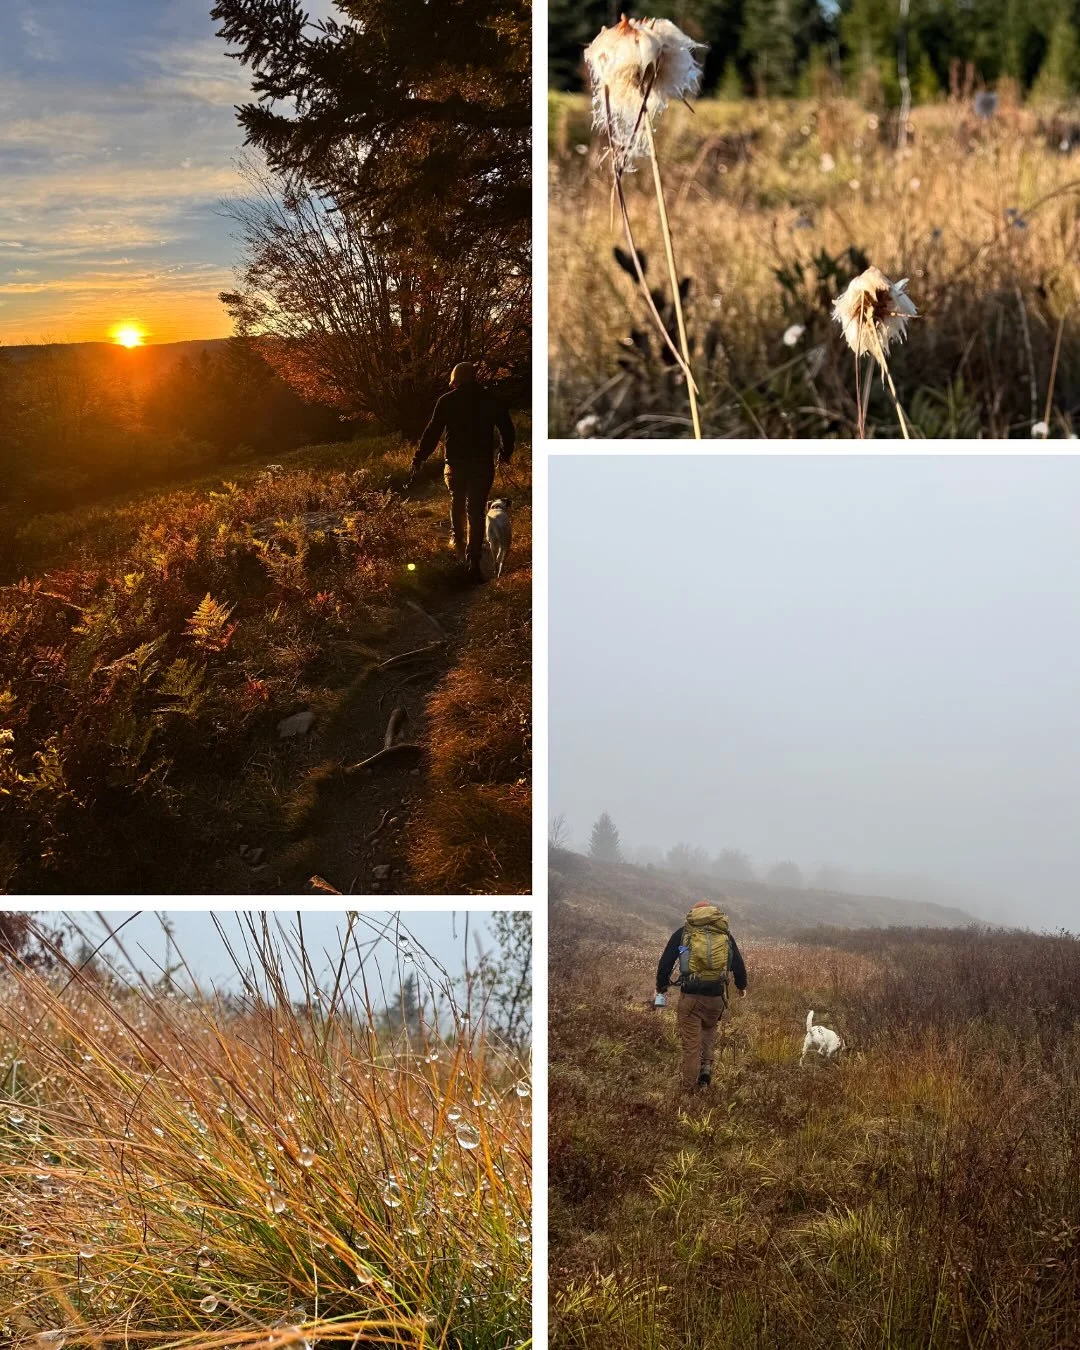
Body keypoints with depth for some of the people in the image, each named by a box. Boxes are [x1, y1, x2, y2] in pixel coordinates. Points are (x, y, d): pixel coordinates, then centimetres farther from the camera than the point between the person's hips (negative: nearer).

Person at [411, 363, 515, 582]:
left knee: (457, 502, 27)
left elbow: (433, 431, -5)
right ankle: (473, 562, -6)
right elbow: (507, 427, 8)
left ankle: (457, 539, 33)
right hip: (483, 464, 0)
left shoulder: (447, 401, -2)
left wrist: (419, 457, 2)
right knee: (476, 511, 1)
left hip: (456, 463, 0)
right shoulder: (489, 399, 3)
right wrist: (505, 453, 23)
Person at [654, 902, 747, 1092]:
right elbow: (738, 965, 13)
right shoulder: (725, 935, 11)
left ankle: (689, 1089, 9)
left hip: (690, 995, -2)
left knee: (691, 1044, 5)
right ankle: (706, 1066, 11)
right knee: (709, 1028, 29)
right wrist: (741, 987, 32)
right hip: (716, 996, 2)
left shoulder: (683, 933, 6)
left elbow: (665, 963, 5)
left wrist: (661, 988, 18)